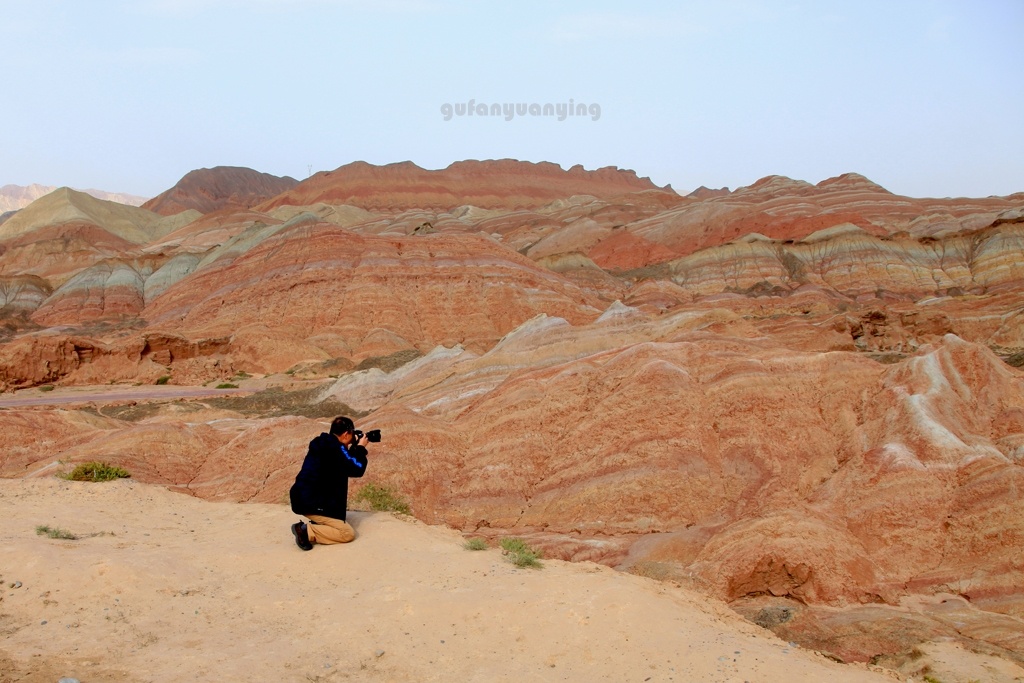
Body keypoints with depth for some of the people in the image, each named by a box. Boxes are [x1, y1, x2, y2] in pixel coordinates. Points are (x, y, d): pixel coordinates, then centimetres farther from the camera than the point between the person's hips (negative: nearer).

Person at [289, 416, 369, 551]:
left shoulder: (323, 445, 12)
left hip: (305, 498, 10)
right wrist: (361, 448, -1)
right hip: (312, 504, -10)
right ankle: (307, 531, -15)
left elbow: (347, 462, 24)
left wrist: (355, 448, 16)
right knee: (348, 533, -8)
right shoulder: (335, 448, -17)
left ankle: (318, 523, 16)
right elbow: (357, 470, -14)